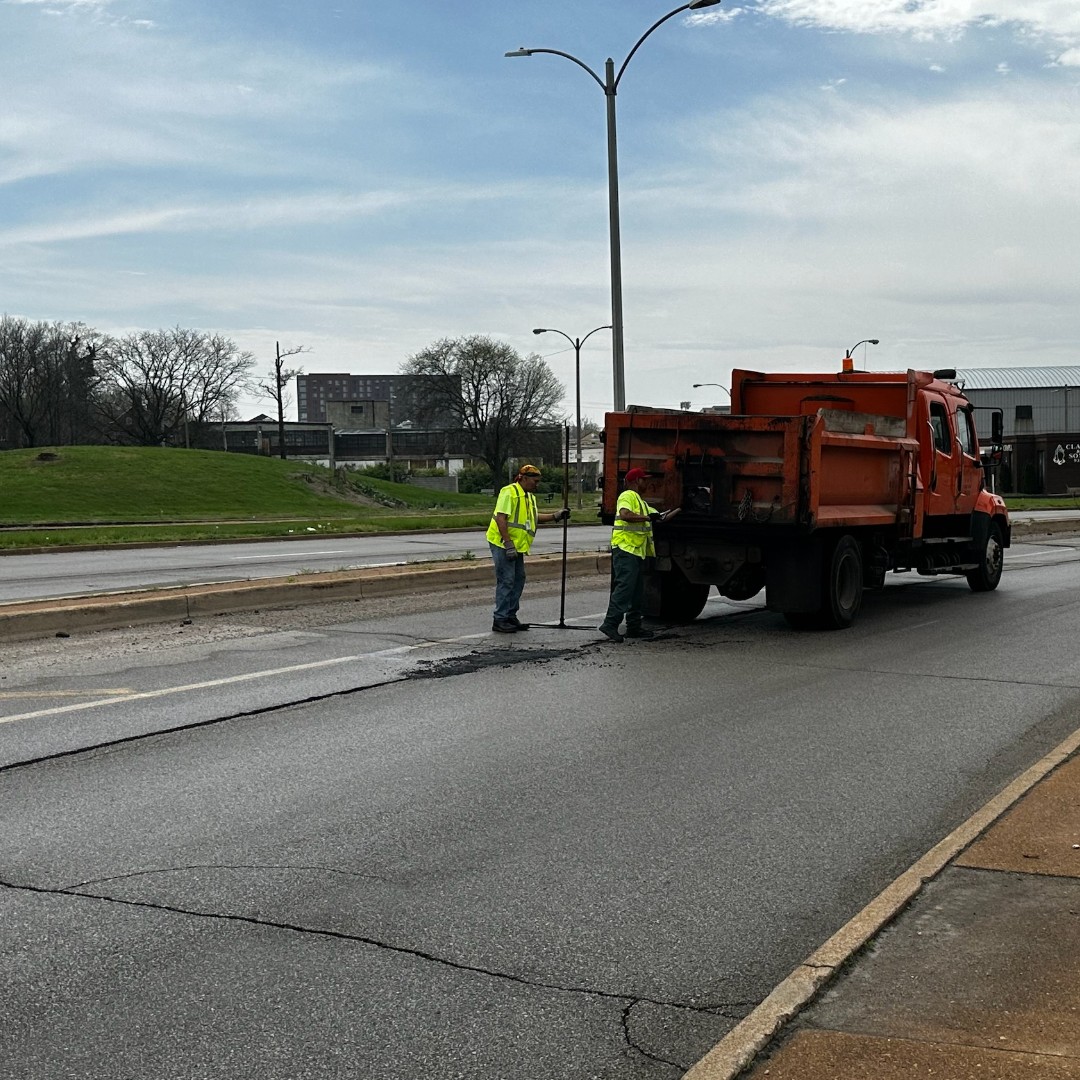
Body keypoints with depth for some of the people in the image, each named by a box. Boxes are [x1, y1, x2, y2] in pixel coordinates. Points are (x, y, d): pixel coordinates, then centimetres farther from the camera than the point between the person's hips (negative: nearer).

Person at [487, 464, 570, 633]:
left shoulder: (530, 496, 16)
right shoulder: (509, 492, -14)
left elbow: (534, 517, 23)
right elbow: (500, 518, -20)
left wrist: (556, 516, 10)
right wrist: (508, 544, -23)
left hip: (516, 546, 10)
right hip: (503, 544, -10)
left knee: (518, 580, 13)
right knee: (506, 581, -9)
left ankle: (511, 616, 21)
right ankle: (500, 620, -5)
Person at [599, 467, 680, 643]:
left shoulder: (640, 501, 25)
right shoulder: (628, 496, -8)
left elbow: (659, 517, 30)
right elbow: (624, 515, -27)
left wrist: (679, 509, 26)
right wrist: (648, 517, -21)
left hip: (638, 551, 11)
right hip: (625, 549, -11)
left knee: (637, 590, 12)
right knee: (624, 587, -16)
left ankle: (634, 627, 16)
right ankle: (610, 625, -18)